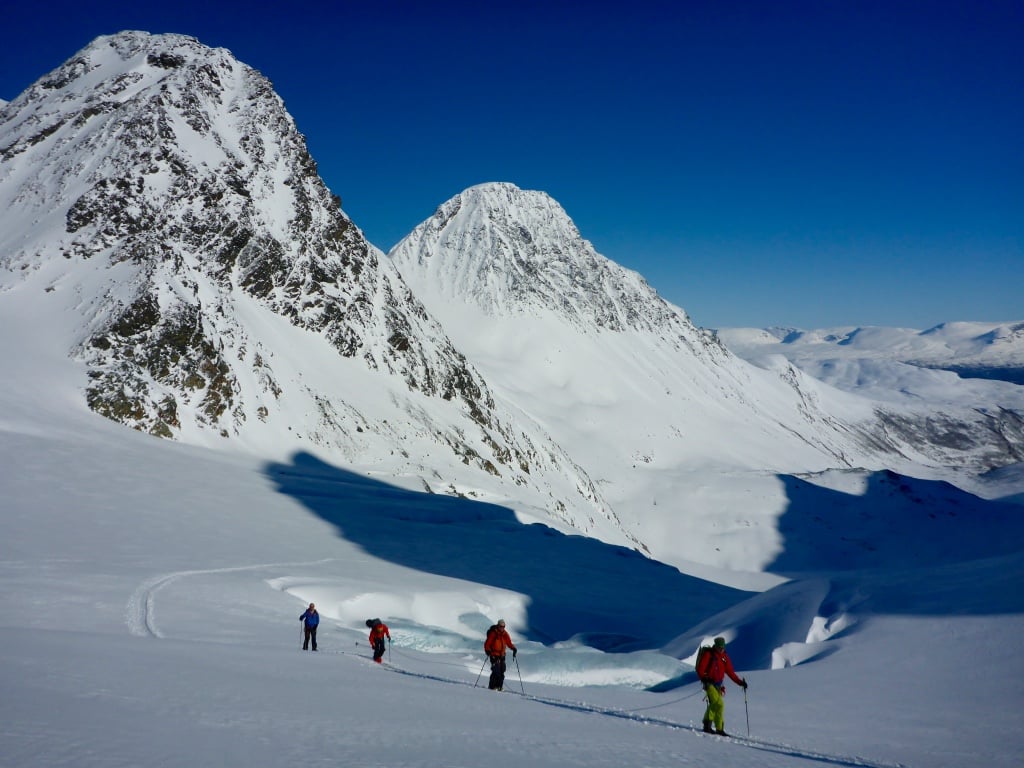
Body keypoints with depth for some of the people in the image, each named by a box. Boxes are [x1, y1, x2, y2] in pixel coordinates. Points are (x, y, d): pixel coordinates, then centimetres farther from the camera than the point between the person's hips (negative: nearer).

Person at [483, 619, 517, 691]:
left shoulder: (505, 634, 7)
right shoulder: (493, 633, -9)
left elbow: (509, 643, 12)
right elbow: (487, 644, -8)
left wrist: (513, 648, -6)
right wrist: (487, 651, -25)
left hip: (502, 655, 5)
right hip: (494, 655, -5)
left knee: (502, 671, 1)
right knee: (496, 671, -15)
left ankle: (499, 686, 12)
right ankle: (492, 686, -6)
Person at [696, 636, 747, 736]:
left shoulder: (724, 656, 11)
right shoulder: (708, 654, -6)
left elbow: (730, 671, 13)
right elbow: (700, 669, -9)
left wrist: (740, 682, 4)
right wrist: (704, 678, -26)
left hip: (718, 685, 7)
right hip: (709, 683, -7)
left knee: (713, 705, 13)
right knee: (719, 704, -17)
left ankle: (707, 726, 26)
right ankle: (719, 728, -12)